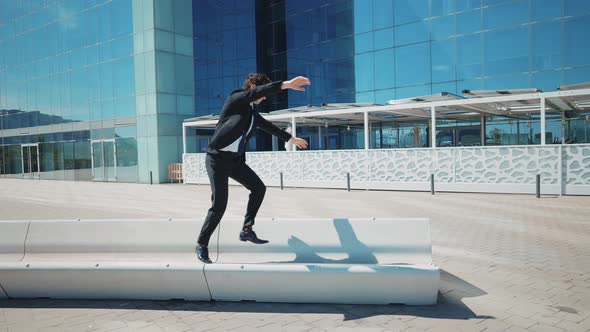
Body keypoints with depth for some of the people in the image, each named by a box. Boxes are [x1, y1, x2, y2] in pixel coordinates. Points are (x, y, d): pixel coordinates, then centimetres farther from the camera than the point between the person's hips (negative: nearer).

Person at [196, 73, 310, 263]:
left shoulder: (253, 114, 16)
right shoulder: (235, 98, -7)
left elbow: (269, 127, 31)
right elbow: (256, 92, -25)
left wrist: (291, 138, 42)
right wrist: (286, 84, -33)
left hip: (235, 160, 9)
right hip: (217, 158, -9)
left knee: (259, 188, 5)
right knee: (219, 204, -10)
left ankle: (247, 230, 14)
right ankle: (202, 244, 6)